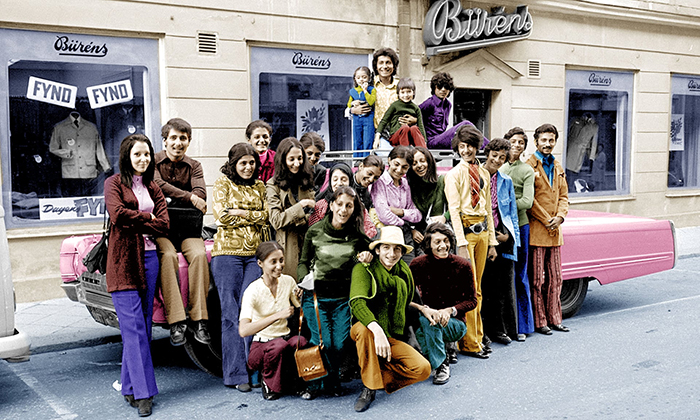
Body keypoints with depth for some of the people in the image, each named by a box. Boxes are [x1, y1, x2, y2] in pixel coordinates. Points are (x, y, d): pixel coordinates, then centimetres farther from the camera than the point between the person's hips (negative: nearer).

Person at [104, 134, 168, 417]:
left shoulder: (152, 188, 17)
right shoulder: (114, 183, 4)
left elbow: (164, 224, 5)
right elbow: (117, 213, -14)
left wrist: (133, 221, -5)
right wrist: (148, 217, -3)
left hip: (149, 258, 5)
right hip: (124, 261, -5)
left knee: (143, 326, 4)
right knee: (134, 327, -8)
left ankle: (130, 387, 14)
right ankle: (143, 393, -8)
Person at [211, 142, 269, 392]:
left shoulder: (259, 186, 18)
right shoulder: (223, 184, 6)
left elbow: (266, 215, 5)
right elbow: (222, 216, -6)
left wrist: (240, 213, -6)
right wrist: (253, 216, -1)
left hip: (255, 253, 3)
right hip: (228, 252, -3)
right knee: (231, 314, -3)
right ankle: (236, 374, 2)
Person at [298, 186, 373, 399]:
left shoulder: (357, 235, 0)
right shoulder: (314, 232, -3)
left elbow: (368, 250, 16)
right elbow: (303, 262, 7)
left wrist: (367, 255, -7)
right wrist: (305, 279, -12)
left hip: (343, 298, 1)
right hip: (316, 295, -1)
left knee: (339, 344, -4)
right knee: (323, 342, -10)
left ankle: (332, 381, 25)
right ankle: (315, 383, 15)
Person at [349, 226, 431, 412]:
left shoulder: (404, 271, 8)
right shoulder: (364, 269, -11)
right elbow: (357, 302, -29)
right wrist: (377, 330, -43)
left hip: (393, 338, 4)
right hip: (367, 330, -4)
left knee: (423, 369, -19)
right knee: (364, 328, -40)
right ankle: (369, 388, -23)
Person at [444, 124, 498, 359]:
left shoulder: (484, 174, 15)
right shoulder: (454, 175, -4)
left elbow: (488, 207, 17)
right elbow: (454, 210, -10)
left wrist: (492, 240, 13)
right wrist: (461, 244, -17)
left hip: (482, 231, 6)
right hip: (465, 230, -6)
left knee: (477, 289, 12)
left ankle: (477, 337, 20)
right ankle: (469, 343, 0)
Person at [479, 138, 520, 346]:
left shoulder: (506, 182, 12)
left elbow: (512, 213, 16)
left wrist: (510, 236, 3)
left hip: (501, 238, 3)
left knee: (504, 285, 3)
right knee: (483, 285, 0)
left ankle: (501, 329, 12)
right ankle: (493, 329, 9)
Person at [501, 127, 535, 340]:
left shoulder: (527, 171, 3)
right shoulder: (497, 169, 13)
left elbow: (527, 202, -7)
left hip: (519, 226, -3)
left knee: (519, 277, 1)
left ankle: (521, 325, 10)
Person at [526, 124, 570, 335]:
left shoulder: (557, 167, 17)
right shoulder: (529, 166, -7)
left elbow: (563, 195, 16)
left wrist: (560, 216, -2)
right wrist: (546, 220, -13)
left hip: (555, 231, 7)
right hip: (536, 230, -7)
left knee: (555, 278, 12)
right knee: (536, 279, -1)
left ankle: (554, 319, 20)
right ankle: (539, 321, 6)